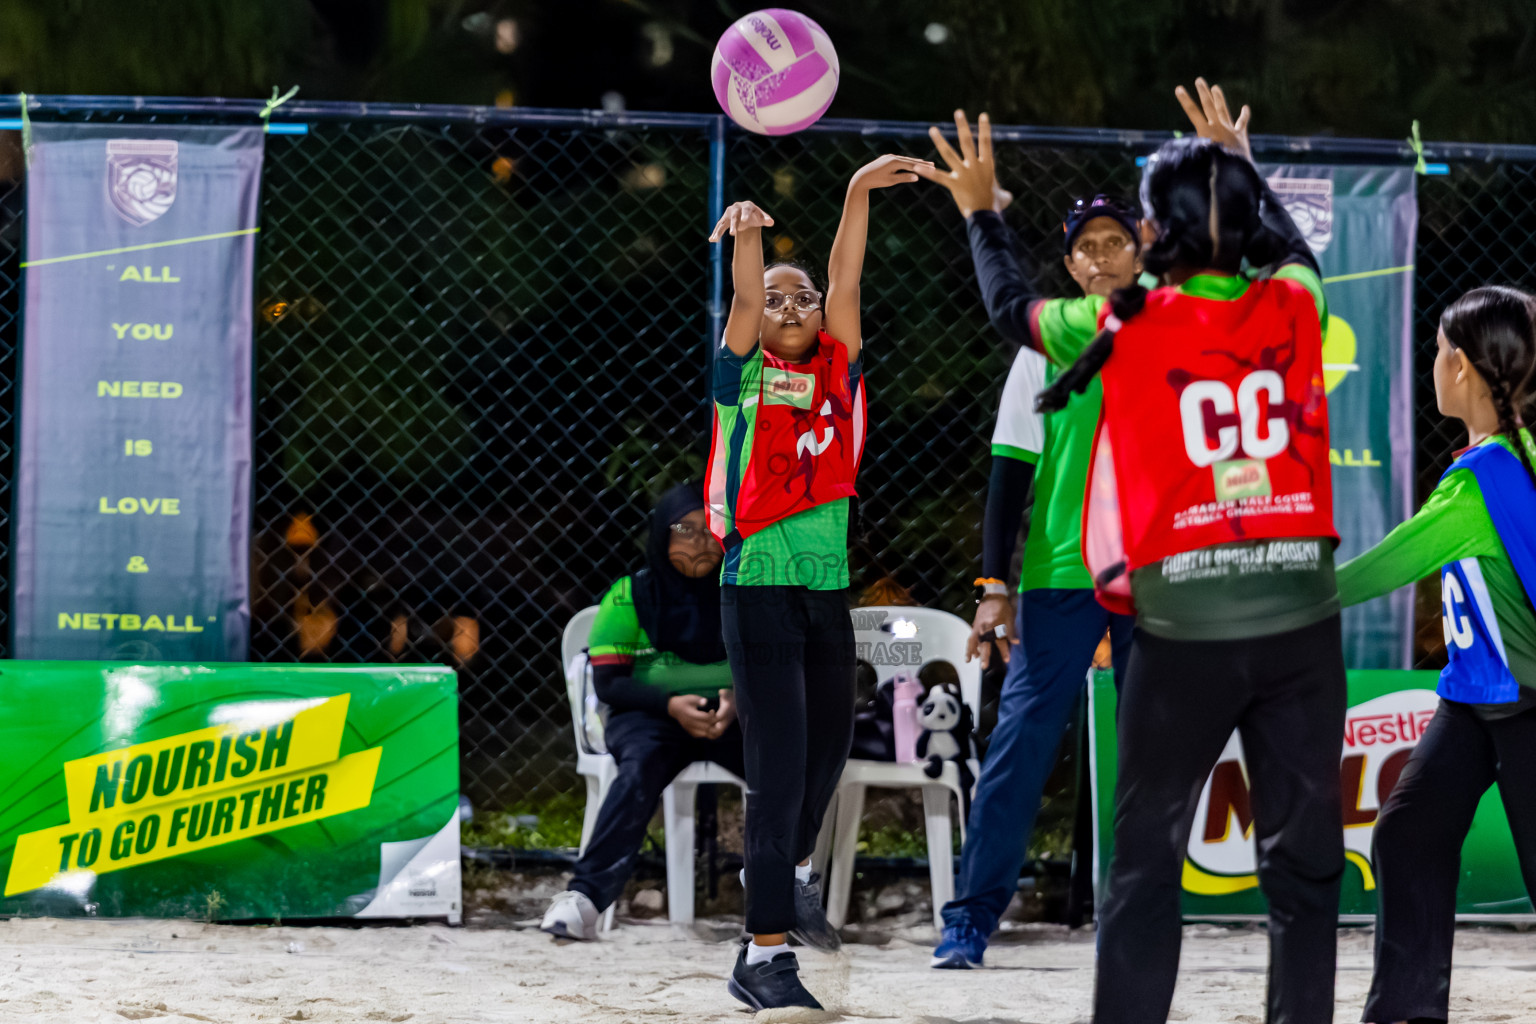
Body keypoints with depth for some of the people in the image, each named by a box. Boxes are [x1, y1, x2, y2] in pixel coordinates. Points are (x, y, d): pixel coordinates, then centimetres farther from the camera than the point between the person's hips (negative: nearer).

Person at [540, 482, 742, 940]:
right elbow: (608, 681, -2)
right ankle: (585, 896, -47)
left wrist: (737, 701, -19)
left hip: (730, 717, 2)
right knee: (641, 766, -38)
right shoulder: (630, 597, 4)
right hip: (649, 715, -2)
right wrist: (672, 705, -19)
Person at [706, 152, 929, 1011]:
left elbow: (846, 282, -1)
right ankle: (765, 955, -9)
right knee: (780, 767, -10)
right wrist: (748, 232, -34)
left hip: (834, 583, 5)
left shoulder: (838, 372, 10)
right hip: (762, 584, -5)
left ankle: (797, 870, 48)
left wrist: (861, 195, -13)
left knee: (830, 745, 20)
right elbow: (746, 300, -16)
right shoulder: (744, 377, 2)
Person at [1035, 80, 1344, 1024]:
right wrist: (1242, 161, 43)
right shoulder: (1294, 308, 3)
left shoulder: (1130, 331, -4)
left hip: (1182, 633, -2)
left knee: (1148, 856, 7)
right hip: (1301, 622, 2)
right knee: (1305, 858, 7)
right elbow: (1296, 248, 28)